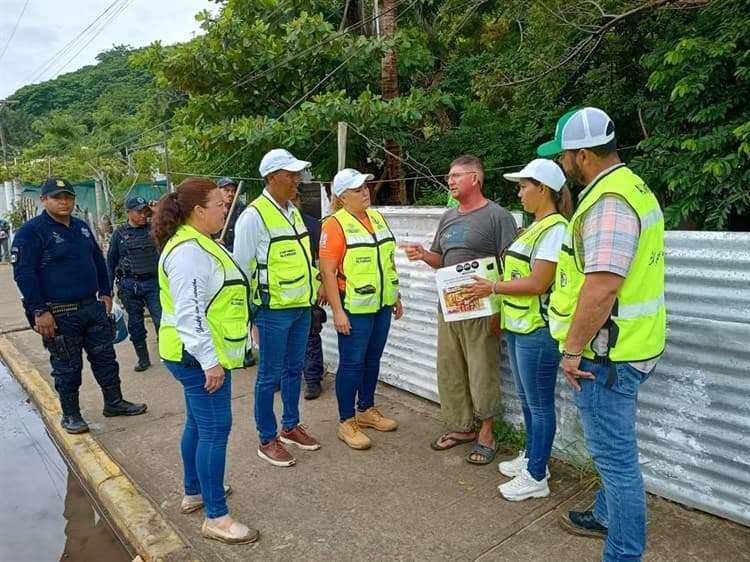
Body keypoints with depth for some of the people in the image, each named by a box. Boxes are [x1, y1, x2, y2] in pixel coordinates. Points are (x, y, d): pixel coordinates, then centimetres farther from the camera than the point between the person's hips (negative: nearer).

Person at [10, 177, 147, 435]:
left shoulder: (82, 227, 12)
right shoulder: (31, 231, -10)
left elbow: (99, 261, 21)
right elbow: (23, 273, -14)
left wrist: (105, 293, 16)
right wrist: (39, 311, -18)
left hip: (93, 307, 6)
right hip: (58, 314, -6)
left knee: (105, 357, 13)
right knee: (67, 367, 5)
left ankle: (114, 402, 27)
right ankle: (70, 415, 21)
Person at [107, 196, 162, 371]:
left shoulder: (154, 229, 4)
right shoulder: (120, 233, 3)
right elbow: (111, 261, 7)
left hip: (153, 282, -1)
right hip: (130, 284, 1)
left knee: (161, 320, -5)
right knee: (135, 324, 10)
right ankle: (143, 359, 23)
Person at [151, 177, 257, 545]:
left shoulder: (198, 243, 13)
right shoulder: (189, 251, -21)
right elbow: (189, 313, -27)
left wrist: (211, 357, 26)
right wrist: (210, 361, -26)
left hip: (200, 354, 11)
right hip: (198, 356, -11)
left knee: (198, 424, 20)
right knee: (215, 430, -4)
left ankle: (194, 492, 36)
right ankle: (216, 518, 7)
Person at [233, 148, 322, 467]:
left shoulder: (293, 211, 11)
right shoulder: (255, 215, -14)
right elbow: (241, 267, -13)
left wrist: (315, 286, 17)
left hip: (301, 307, 8)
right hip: (273, 310, -8)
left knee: (294, 370, 18)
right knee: (270, 376, 5)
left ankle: (290, 426, 34)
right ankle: (267, 440, 19)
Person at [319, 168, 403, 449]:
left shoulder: (377, 218, 9)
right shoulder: (335, 225, -13)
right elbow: (327, 271, -16)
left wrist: (396, 296, 16)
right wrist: (337, 311, -20)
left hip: (382, 305, 7)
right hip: (354, 309, -7)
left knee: (373, 360, 16)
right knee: (352, 363, 1)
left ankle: (366, 410, 32)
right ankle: (347, 422, 14)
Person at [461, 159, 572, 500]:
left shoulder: (555, 228, -16)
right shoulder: (535, 227, 13)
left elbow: (537, 283, -22)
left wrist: (493, 288, -13)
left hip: (538, 331, -10)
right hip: (518, 327, 10)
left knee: (539, 404, 3)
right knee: (526, 399, 20)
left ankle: (536, 477, 17)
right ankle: (531, 457, 37)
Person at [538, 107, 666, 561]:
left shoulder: (608, 202, -22)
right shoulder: (630, 185, 12)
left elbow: (602, 285, -29)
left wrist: (573, 349, -19)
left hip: (607, 353, -11)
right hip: (628, 345, 11)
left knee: (616, 455, 2)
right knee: (615, 448, 25)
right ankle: (607, 516, 44)